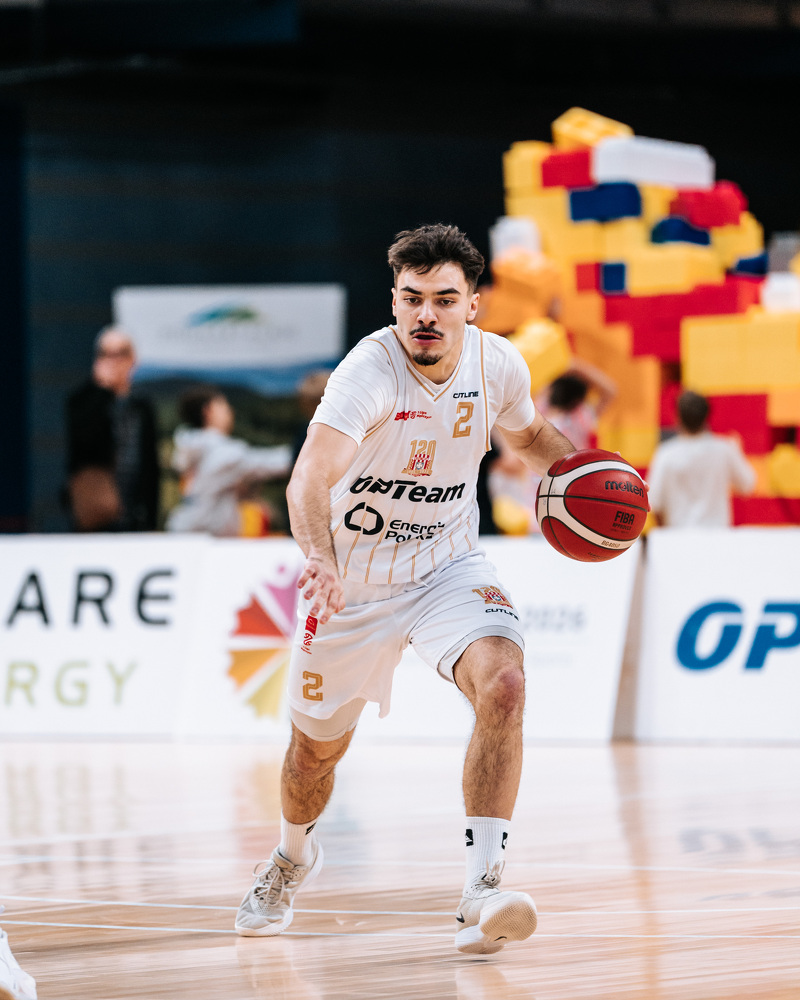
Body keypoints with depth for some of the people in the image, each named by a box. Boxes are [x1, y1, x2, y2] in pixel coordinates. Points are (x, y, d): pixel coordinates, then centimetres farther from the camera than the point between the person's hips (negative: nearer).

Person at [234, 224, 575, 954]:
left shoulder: (498, 364, -12)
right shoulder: (370, 372, -29)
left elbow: (529, 434, 14)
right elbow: (311, 477, -45)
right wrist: (319, 556, -64)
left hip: (448, 566, 2)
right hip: (351, 579, -2)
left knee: (503, 684, -27)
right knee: (317, 749, 14)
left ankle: (482, 894, -27)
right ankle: (294, 856, 50)